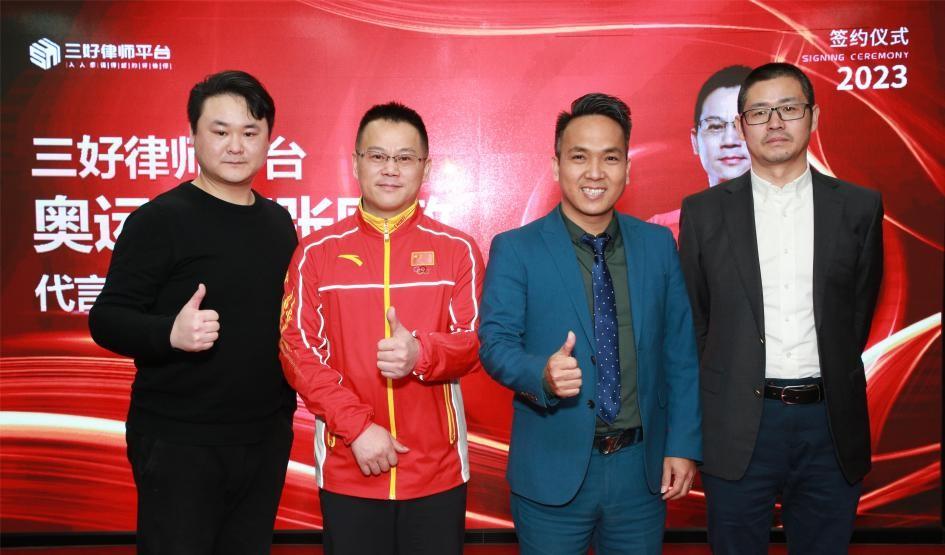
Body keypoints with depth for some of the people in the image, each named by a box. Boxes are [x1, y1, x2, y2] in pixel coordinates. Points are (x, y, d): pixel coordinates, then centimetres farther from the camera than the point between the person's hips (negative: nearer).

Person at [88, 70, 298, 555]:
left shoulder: (278, 222, 10)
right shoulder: (160, 219, -9)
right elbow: (106, 319, -12)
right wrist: (171, 332, -30)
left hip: (267, 438, 6)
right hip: (178, 442, -5)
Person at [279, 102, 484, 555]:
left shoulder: (458, 250, 0)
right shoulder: (317, 252, 0)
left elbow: (475, 341, -3)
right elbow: (298, 351, -4)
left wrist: (421, 353, -24)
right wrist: (357, 426, -13)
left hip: (438, 471, 0)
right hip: (347, 472, 0)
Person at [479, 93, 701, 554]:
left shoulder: (659, 244, 3)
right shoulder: (514, 250, -6)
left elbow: (680, 353, 5)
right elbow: (495, 342, -9)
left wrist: (683, 445, 0)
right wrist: (543, 374, -29)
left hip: (643, 467, 3)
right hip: (552, 470, -2)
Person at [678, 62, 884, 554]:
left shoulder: (859, 208, 3)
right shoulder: (704, 212, 1)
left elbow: (859, 309, 10)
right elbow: (693, 319, 7)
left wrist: (831, 384, 10)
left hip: (830, 422, 1)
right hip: (738, 425, -1)